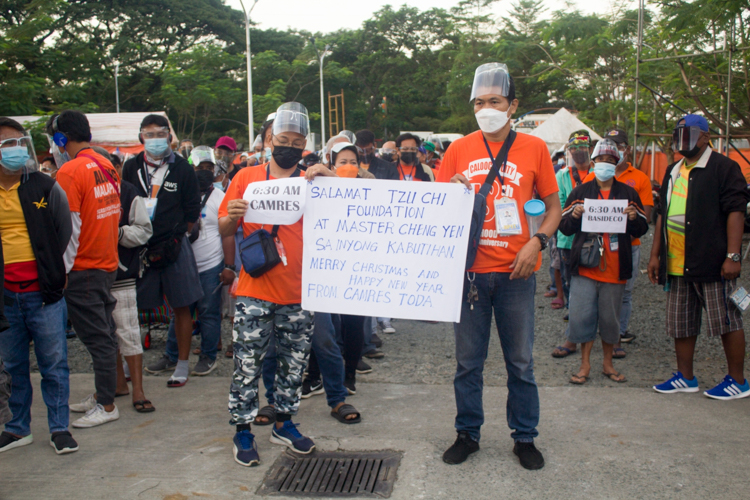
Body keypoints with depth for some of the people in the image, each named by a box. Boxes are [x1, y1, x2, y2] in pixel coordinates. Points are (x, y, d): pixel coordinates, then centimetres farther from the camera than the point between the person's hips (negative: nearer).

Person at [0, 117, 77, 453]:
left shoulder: (46, 188, 2)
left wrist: (56, 276, 0)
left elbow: (66, 234, 6)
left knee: (54, 363, 3)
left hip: (43, 292, -1)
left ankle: (59, 428, 15)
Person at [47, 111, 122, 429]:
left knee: (97, 337, 0)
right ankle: (101, 394, 27)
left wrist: (62, 271, -9)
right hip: (109, 262, 8)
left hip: (83, 269, -8)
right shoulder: (108, 166, 7)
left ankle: (107, 406, 8)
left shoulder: (70, 171, -16)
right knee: (103, 333, 15)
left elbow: (69, 228, -16)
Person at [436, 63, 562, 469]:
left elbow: (553, 206, 8)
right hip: (470, 269, 1)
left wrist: (537, 241, -9)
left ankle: (525, 437, 26)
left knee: (520, 361, 9)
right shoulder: (458, 150, 5)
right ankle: (467, 433, 26)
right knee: (467, 360, 10)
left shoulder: (534, 149, 3)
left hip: (516, 272, -1)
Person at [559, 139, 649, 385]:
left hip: (615, 269, 1)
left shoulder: (628, 193, 10)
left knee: (610, 318, 7)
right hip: (585, 266, 0)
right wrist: (574, 215, -14)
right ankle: (585, 365, 11)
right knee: (582, 316, -2)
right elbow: (564, 227, 7)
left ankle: (608, 363, 23)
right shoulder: (580, 191, 8)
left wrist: (633, 218, -11)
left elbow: (642, 229, 10)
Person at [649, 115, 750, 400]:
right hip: (677, 264, 7)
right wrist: (655, 254, 16)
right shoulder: (673, 172, 18)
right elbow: (663, 215, 20)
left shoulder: (724, 168, -5)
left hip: (712, 262, -7)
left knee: (726, 320, 1)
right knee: (681, 323, 12)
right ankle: (685, 377, 23)